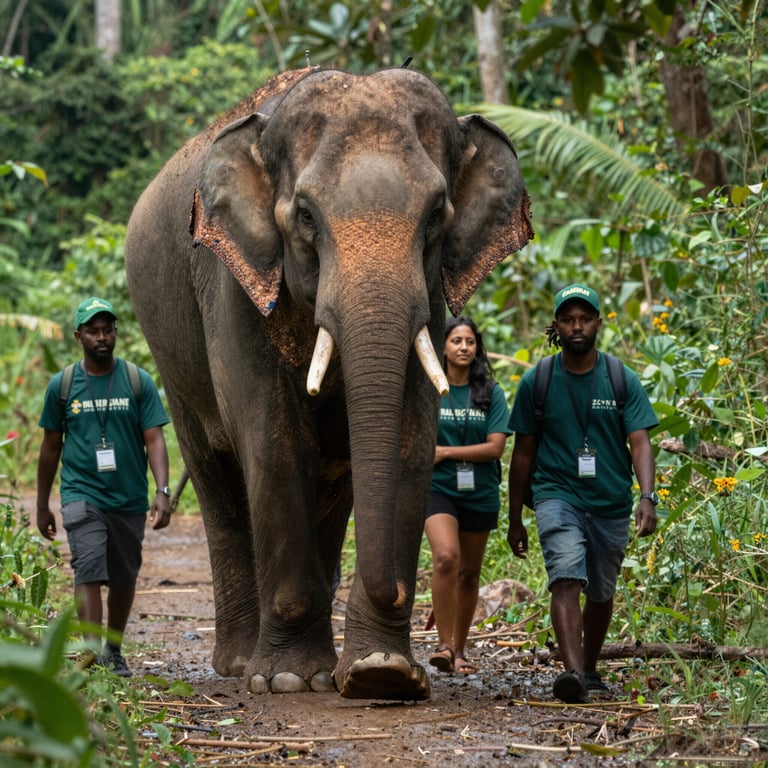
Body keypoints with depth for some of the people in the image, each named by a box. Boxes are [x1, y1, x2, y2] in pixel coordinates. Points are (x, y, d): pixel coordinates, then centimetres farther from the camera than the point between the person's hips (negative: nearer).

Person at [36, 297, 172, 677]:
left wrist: (162, 491, -18)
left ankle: (114, 651, 32)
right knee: (89, 573, -17)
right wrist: (42, 506, 12)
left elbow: (154, 439, -4)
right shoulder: (62, 385, 2)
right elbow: (51, 447, 10)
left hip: (130, 499, 2)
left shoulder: (138, 382, 1)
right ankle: (92, 656, -26)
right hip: (82, 494, -2)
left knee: (124, 579, 12)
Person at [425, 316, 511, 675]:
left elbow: (495, 447, -6)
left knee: (468, 573, 9)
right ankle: (443, 643, -19)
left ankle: (459, 650, 21)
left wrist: (444, 451, -10)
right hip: (438, 488, -2)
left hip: (480, 493, 2)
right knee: (445, 557, -24)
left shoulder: (490, 393, 3)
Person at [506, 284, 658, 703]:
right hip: (557, 495, -2)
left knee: (601, 594, 14)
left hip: (611, 503, 2)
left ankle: (590, 669, 35)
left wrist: (647, 496, -23)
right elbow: (523, 452, 8)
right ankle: (571, 672, -36)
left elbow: (640, 443, -6)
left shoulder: (623, 381, 1)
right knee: (566, 579, -23)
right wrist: (515, 520, 10)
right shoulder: (536, 382, 1)